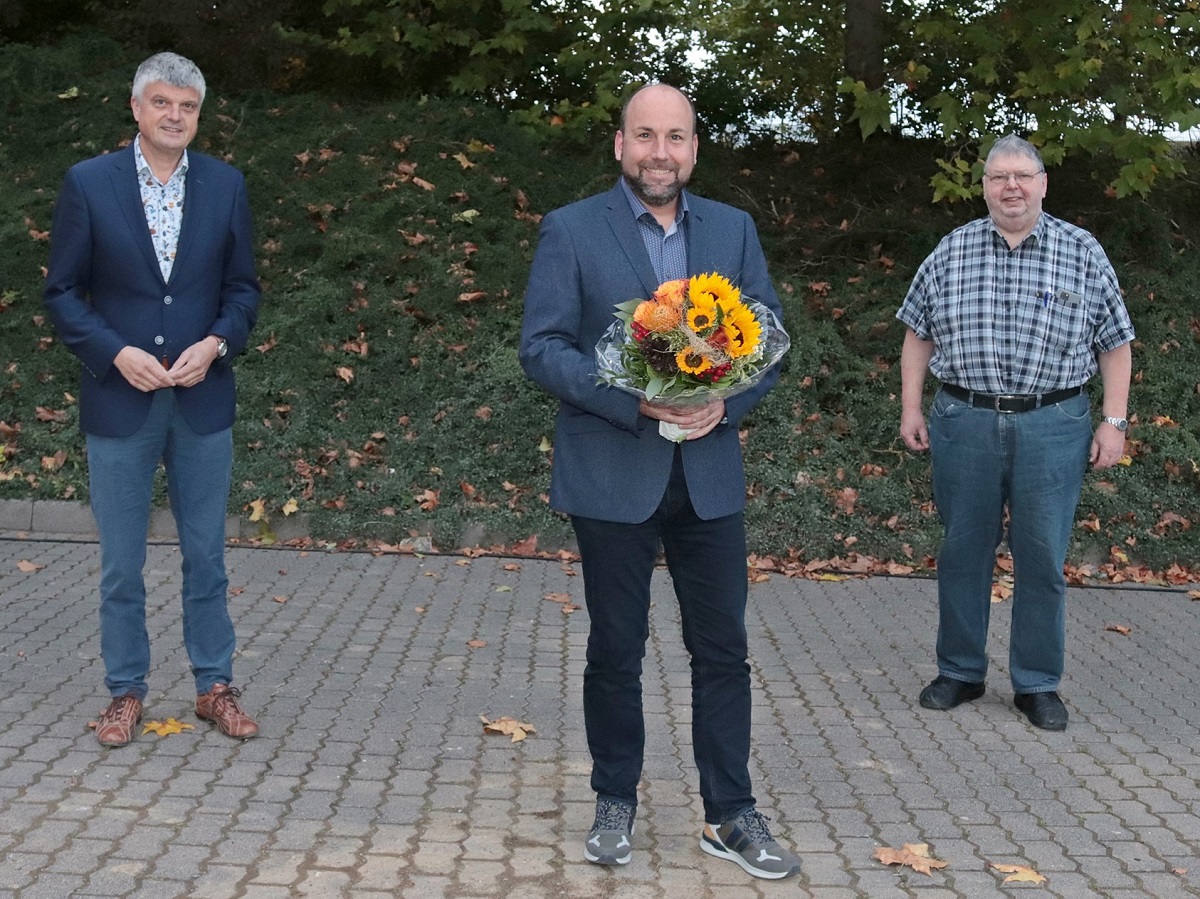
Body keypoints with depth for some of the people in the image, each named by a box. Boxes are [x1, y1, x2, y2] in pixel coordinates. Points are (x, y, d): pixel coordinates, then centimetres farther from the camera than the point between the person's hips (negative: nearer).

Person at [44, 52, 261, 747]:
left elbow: (243, 287, 7)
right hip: (120, 400, -1)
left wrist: (215, 344, -11)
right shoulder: (88, 184, -2)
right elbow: (63, 292, 0)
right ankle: (126, 692, 22)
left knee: (207, 556, 10)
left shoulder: (226, 185, 3)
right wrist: (116, 353, -14)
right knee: (122, 564, 8)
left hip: (203, 400, 1)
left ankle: (215, 687, 23)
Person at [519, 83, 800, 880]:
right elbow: (542, 348, -9)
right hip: (611, 476, -2)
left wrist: (724, 402, -14)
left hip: (709, 472, 3)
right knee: (616, 650, 10)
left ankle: (731, 815, 20)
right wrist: (635, 400, -22)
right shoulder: (571, 230, -3)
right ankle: (616, 804, 27)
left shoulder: (734, 229, 7)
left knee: (723, 650, 7)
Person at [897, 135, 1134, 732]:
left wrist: (1113, 421, -1)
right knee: (963, 552, 9)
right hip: (963, 424, 1)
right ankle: (960, 672, 23)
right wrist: (911, 409, 5)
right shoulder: (951, 252, 7)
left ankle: (1037, 683, 18)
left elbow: (1114, 341, 5)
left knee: (1043, 559, 4)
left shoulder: (1082, 253, 3)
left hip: (1052, 429, -1)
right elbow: (919, 333, 11)